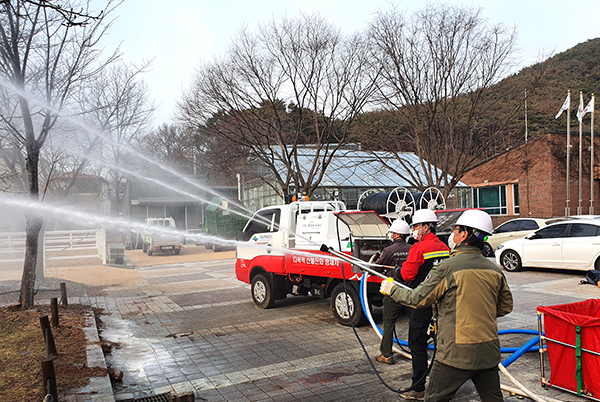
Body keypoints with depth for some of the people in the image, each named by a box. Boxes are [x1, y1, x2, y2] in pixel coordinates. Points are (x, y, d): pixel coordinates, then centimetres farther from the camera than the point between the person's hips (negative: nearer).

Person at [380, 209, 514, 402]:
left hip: (457, 352, -6)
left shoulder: (448, 267, -15)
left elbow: (418, 299, -7)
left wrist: (392, 290, 8)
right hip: (489, 351, 6)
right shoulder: (495, 270, 3)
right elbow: (506, 306, 14)